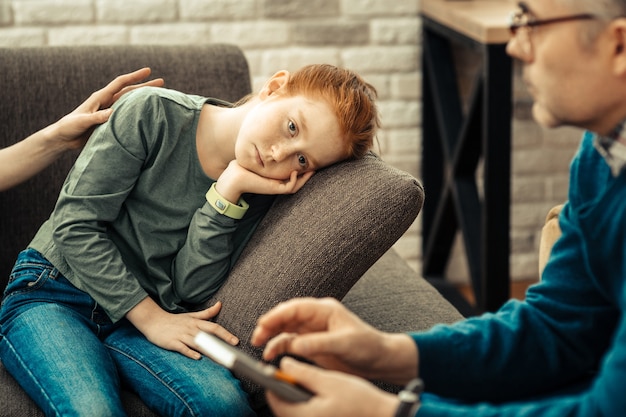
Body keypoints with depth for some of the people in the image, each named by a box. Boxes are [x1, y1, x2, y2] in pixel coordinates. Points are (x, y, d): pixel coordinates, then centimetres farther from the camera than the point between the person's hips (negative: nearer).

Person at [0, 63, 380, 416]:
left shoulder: (256, 189, -1)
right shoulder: (152, 114, -12)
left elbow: (188, 290, -11)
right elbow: (75, 226, -12)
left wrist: (228, 191, -20)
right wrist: (151, 317, -15)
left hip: (144, 313, 3)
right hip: (54, 294, -3)